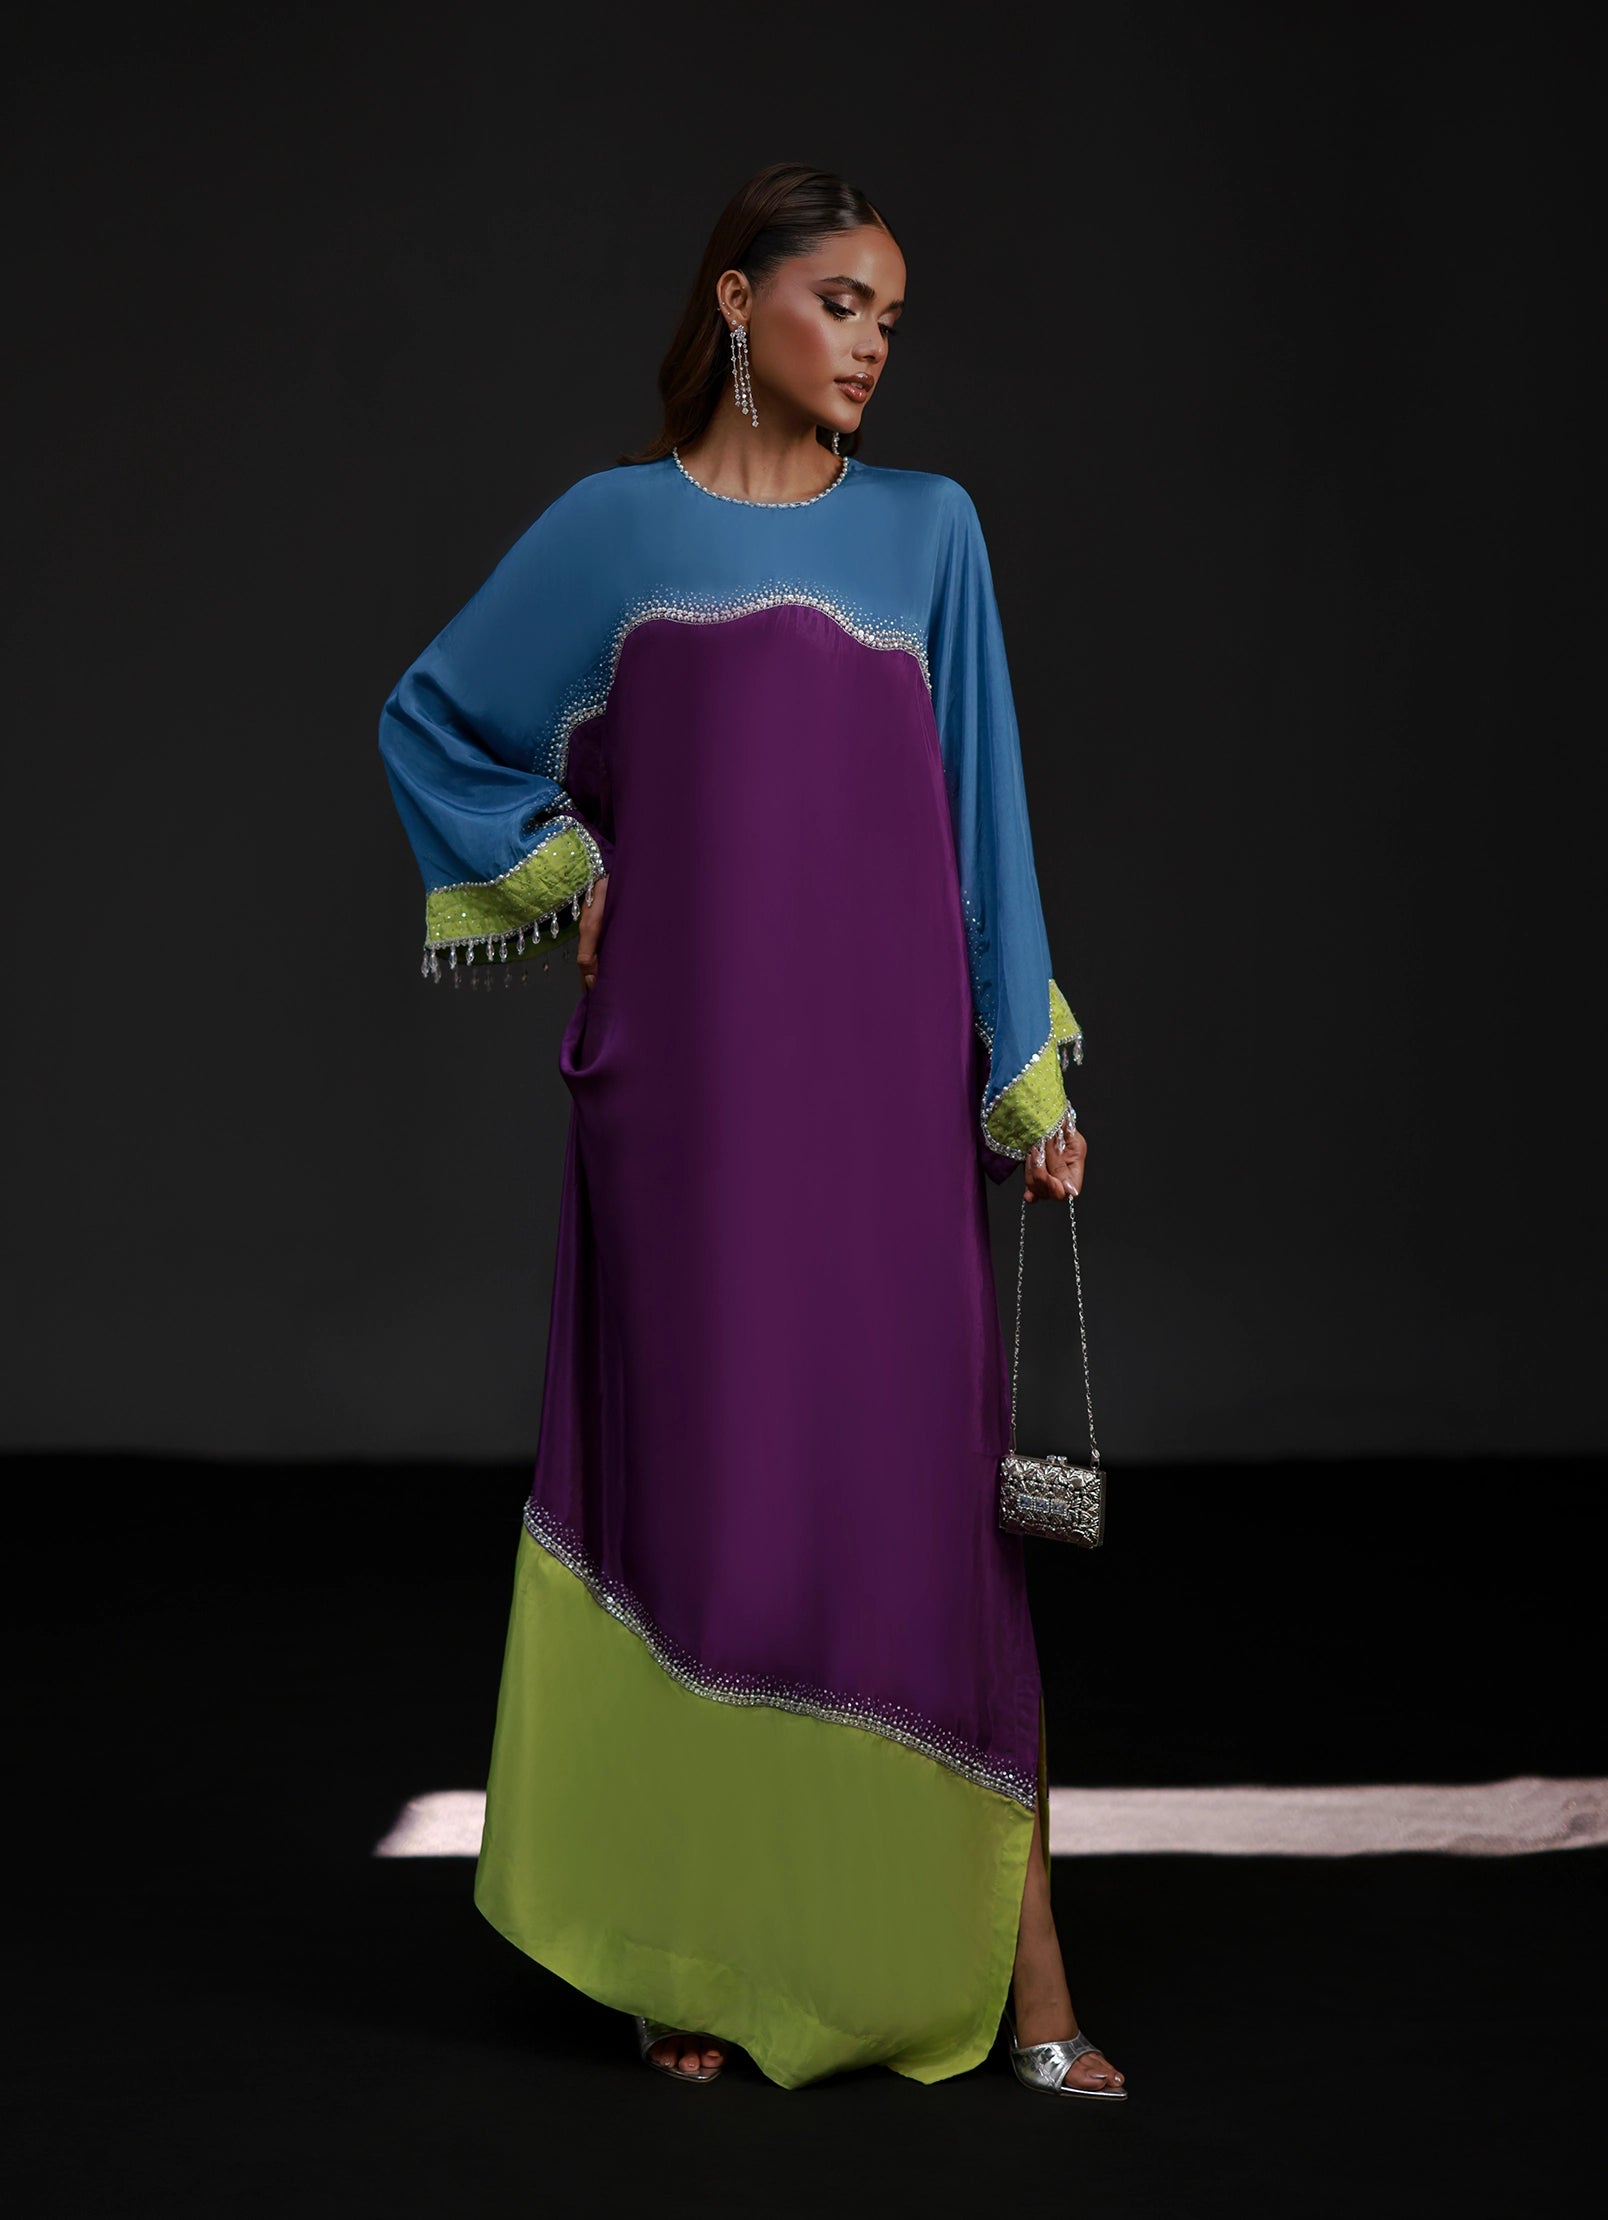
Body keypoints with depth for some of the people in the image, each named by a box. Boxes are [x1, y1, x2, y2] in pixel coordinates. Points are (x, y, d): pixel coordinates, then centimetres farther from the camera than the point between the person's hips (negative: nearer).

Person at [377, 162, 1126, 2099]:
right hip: (685, 1075, 0)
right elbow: (429, 718, 18)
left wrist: (1031, 1073, 4)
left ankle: (1017, 1978, 1)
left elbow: (983, 807, 9)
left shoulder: (929, 529, 11)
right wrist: (560, 877, 7)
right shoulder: (615, 525, 8)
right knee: (700, 1482, 2)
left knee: (927, 1489, -3)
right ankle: (700, 1952, 13)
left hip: (882, 1070, 1)